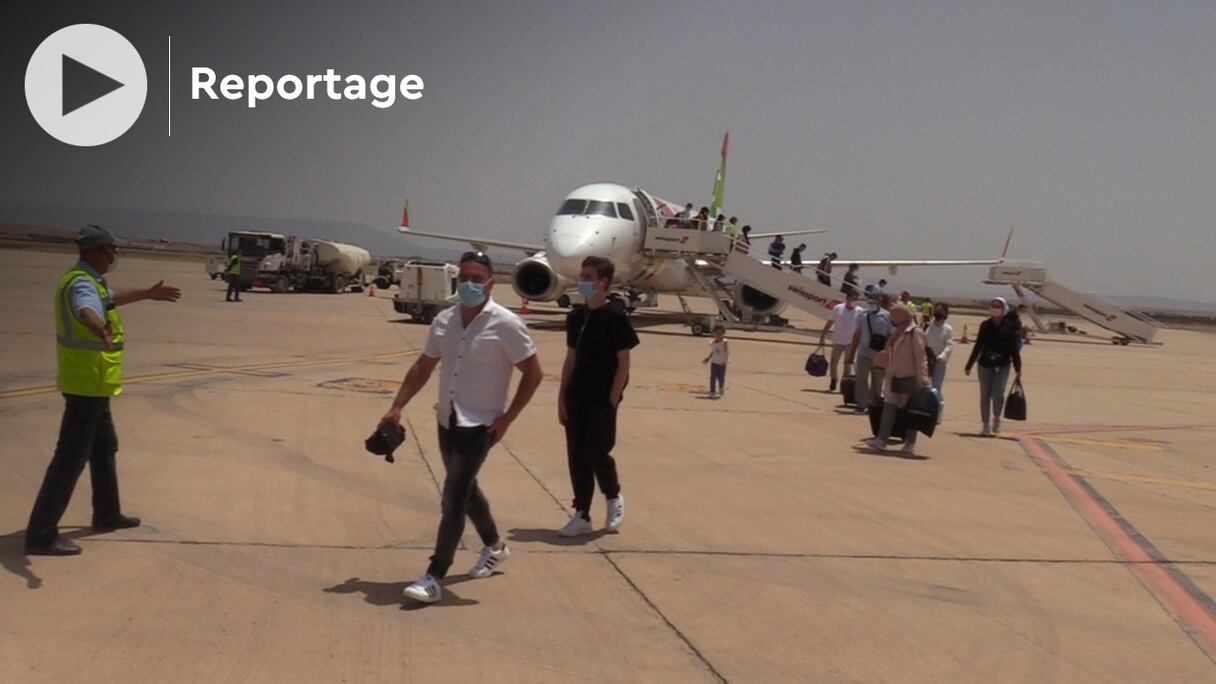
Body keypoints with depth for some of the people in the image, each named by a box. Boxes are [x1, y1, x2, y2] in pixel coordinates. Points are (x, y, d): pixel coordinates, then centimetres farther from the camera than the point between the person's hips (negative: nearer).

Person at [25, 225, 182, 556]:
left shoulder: (88, 280, 11)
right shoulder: (82, 284, -22)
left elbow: (110, 298, 35)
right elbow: (87, 311, -47)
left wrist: (148, 294, 48)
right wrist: (101, 331, -69)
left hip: (90, 383, 11)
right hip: (87, 384, -11)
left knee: (105, 447, 24)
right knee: (71, 458, -9)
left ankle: (107, 514, 40)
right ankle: (41, 534, -6)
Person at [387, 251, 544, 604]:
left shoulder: (504, 324, -14)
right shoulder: (444, 321, 3)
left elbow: (533, 373, -10)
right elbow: (423, 367, 12)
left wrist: (506, 419, -13)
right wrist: (397, 407, 4)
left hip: (480, 425, -7)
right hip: (447, 421, 7)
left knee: (454, 498, -11)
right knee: (464, 489, 21)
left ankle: (434, 577, -6)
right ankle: (494, 546, 44)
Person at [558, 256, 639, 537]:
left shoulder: (615, 317, -9)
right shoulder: (576, 316, 9)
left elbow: (623, 362, -9)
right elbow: (571, 358, 13)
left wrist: (612, 400, -14)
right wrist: (562, 397, 8)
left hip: (602, 398, -6)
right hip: (577, 398, 6)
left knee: (596, 452, -8)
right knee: (576, 456, 5)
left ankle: (614, 498, 20)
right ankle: (582, 516, 13)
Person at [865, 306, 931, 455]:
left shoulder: (915, 333, -9)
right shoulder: (896, 334, 15)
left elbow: (919, 358, -14)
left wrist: (920, 380, -18)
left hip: (910, 377, -7)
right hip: (895, 377, 7)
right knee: (889, 407, -2)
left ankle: (910, 443, 9)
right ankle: (881, 439, -7)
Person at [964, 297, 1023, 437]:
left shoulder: (1010, 325, -2)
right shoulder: (985, 325, 3)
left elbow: (1014, 348, 1)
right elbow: (978, 346, 9)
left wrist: (1017, 369, -1)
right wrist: (969, 365, 9)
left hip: (1002, 365, -2)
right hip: (985, 364, 2)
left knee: (997, 394, -13)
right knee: (985, 395, 4)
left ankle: (996, 418, 15)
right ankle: (985, 425, 15)